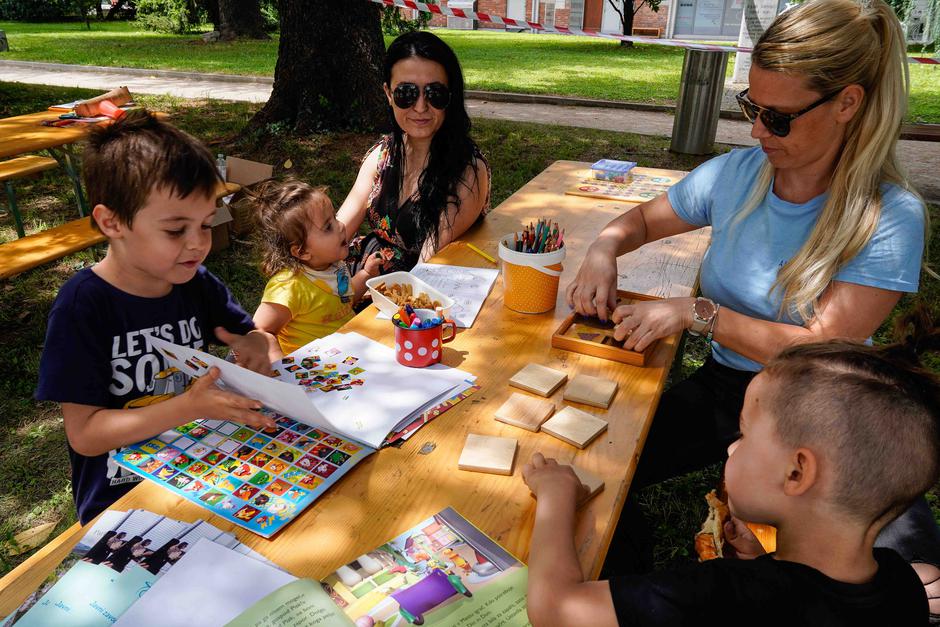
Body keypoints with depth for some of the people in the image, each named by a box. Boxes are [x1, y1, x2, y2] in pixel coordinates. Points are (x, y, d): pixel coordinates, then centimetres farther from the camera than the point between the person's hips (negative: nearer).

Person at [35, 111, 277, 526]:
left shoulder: (196, 283, 0)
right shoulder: (83, 307, -15)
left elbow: (257, 335, 13)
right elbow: (84, 433, -14)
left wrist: (256, 345, -11)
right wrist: (189, 407, -26)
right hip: (119, 503, -4)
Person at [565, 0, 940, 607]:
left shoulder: (890, 216, -14)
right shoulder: (735, 174, -2)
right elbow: (642, 219, 14)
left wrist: (696, 313, -23)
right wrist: (603, 248, -8)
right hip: (724, 389, 3)